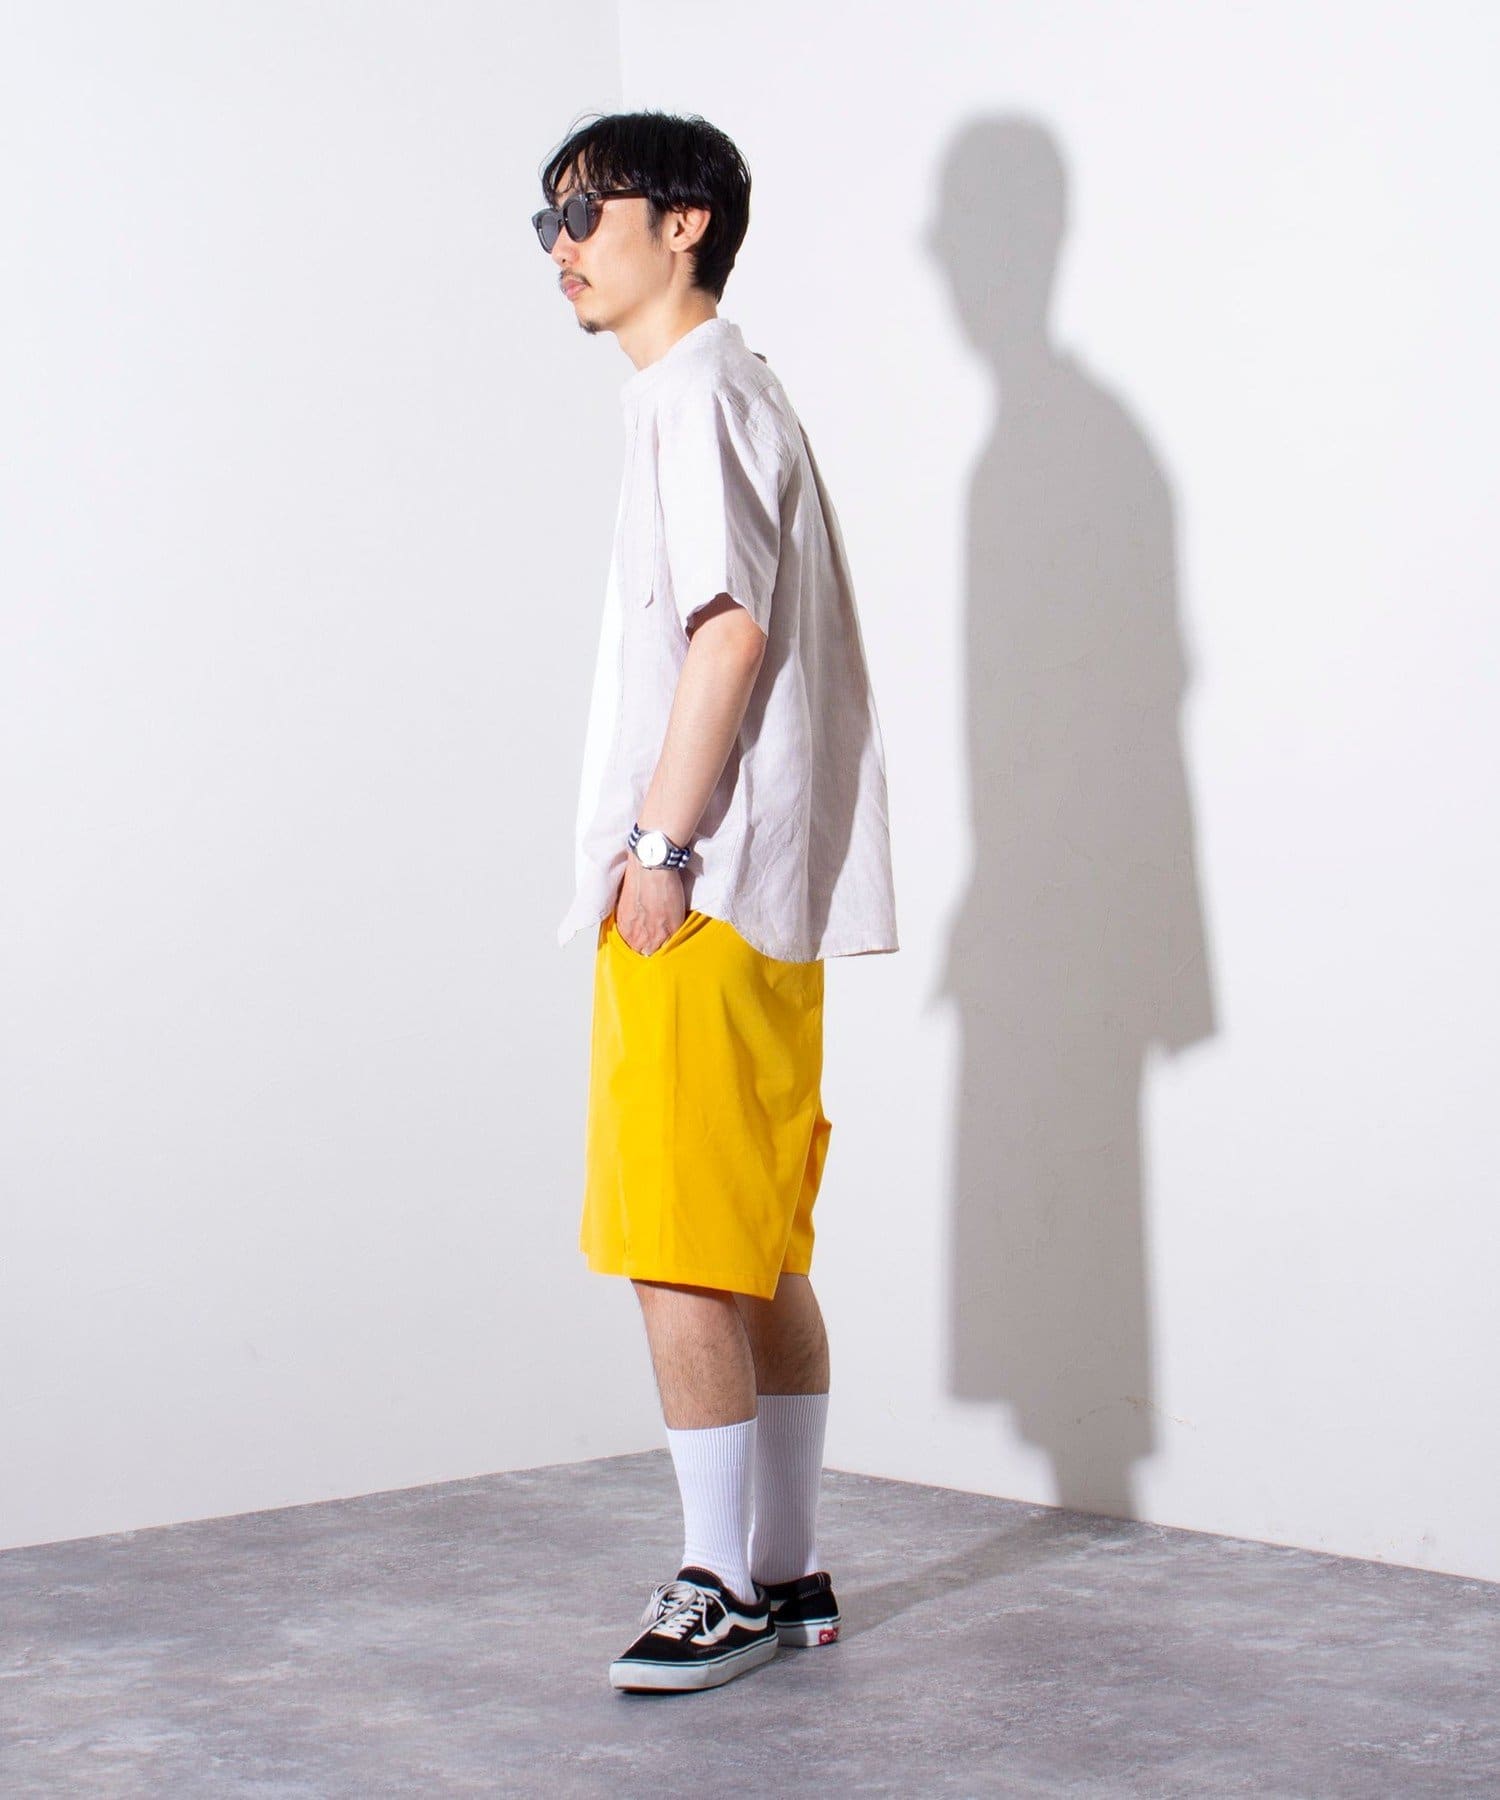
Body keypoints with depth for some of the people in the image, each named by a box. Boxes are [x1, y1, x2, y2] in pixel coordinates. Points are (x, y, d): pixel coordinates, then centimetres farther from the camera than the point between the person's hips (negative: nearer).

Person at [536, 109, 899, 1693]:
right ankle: (787, 1570, 18)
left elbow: (733, 624, -18)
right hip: (752, 898, 10)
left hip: (702, 892, -10)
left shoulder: (697, 390, -8)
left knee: (680, 1250, -7)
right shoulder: (727, 392, 23)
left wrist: (661, 845, -19)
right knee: (759, 1254, 12)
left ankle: (725, 1585, -1)